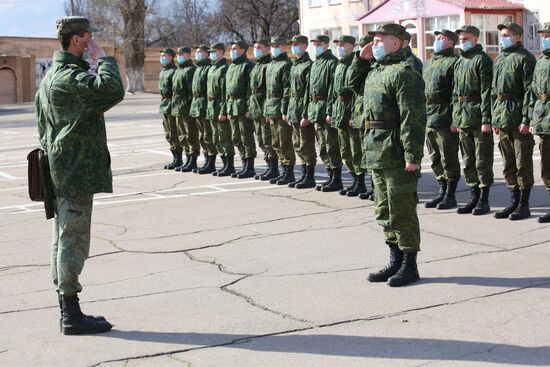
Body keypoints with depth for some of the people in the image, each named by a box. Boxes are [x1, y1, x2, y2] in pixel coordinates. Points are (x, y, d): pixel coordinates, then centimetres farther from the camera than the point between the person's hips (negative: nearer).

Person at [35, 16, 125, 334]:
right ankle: (72, 315, 0)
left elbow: (42, 125, 21)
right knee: (73, 242, -5)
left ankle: (67, 311, 21)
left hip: (61, 171, 10)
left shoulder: (52, 75, 16)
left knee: (64, 241, 13)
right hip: (77, 172, -10)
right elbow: (113, 90, -30)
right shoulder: (70, 76, -17)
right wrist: (103, 58, -15)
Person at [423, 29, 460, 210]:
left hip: (445, 118, -8)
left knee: (448, 159, -1)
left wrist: (455, 119, -20)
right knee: (435, 159, 13)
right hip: (428, 118, 8)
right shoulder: (429, 63, 19)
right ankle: (442, 192, 23)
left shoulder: (453, 62, -7)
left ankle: (450, 196, 6)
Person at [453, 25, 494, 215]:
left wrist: (486, 119, -20)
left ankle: (484, 200, 5)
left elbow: (486, 91, -14)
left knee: (483, 161, -2)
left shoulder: (482, 60, -7)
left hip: (478, 118, -8)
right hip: (463, 118, 8)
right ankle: (474, 198, 20)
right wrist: (455, 117, 14)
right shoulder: (459, 62, 17)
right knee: (468, 161, 12)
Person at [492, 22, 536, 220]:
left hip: (519, 116, -8)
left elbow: (529, 90, -13)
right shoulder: (499, 59, 16)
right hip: (502, 116, 8)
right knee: (508, 163, 12)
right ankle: (514, 200, 21)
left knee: (523, 163, -1)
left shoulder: (525, 58, -8)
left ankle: (524, 204, 5)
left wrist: (526, 120, -19)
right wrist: (494, 118, 14)